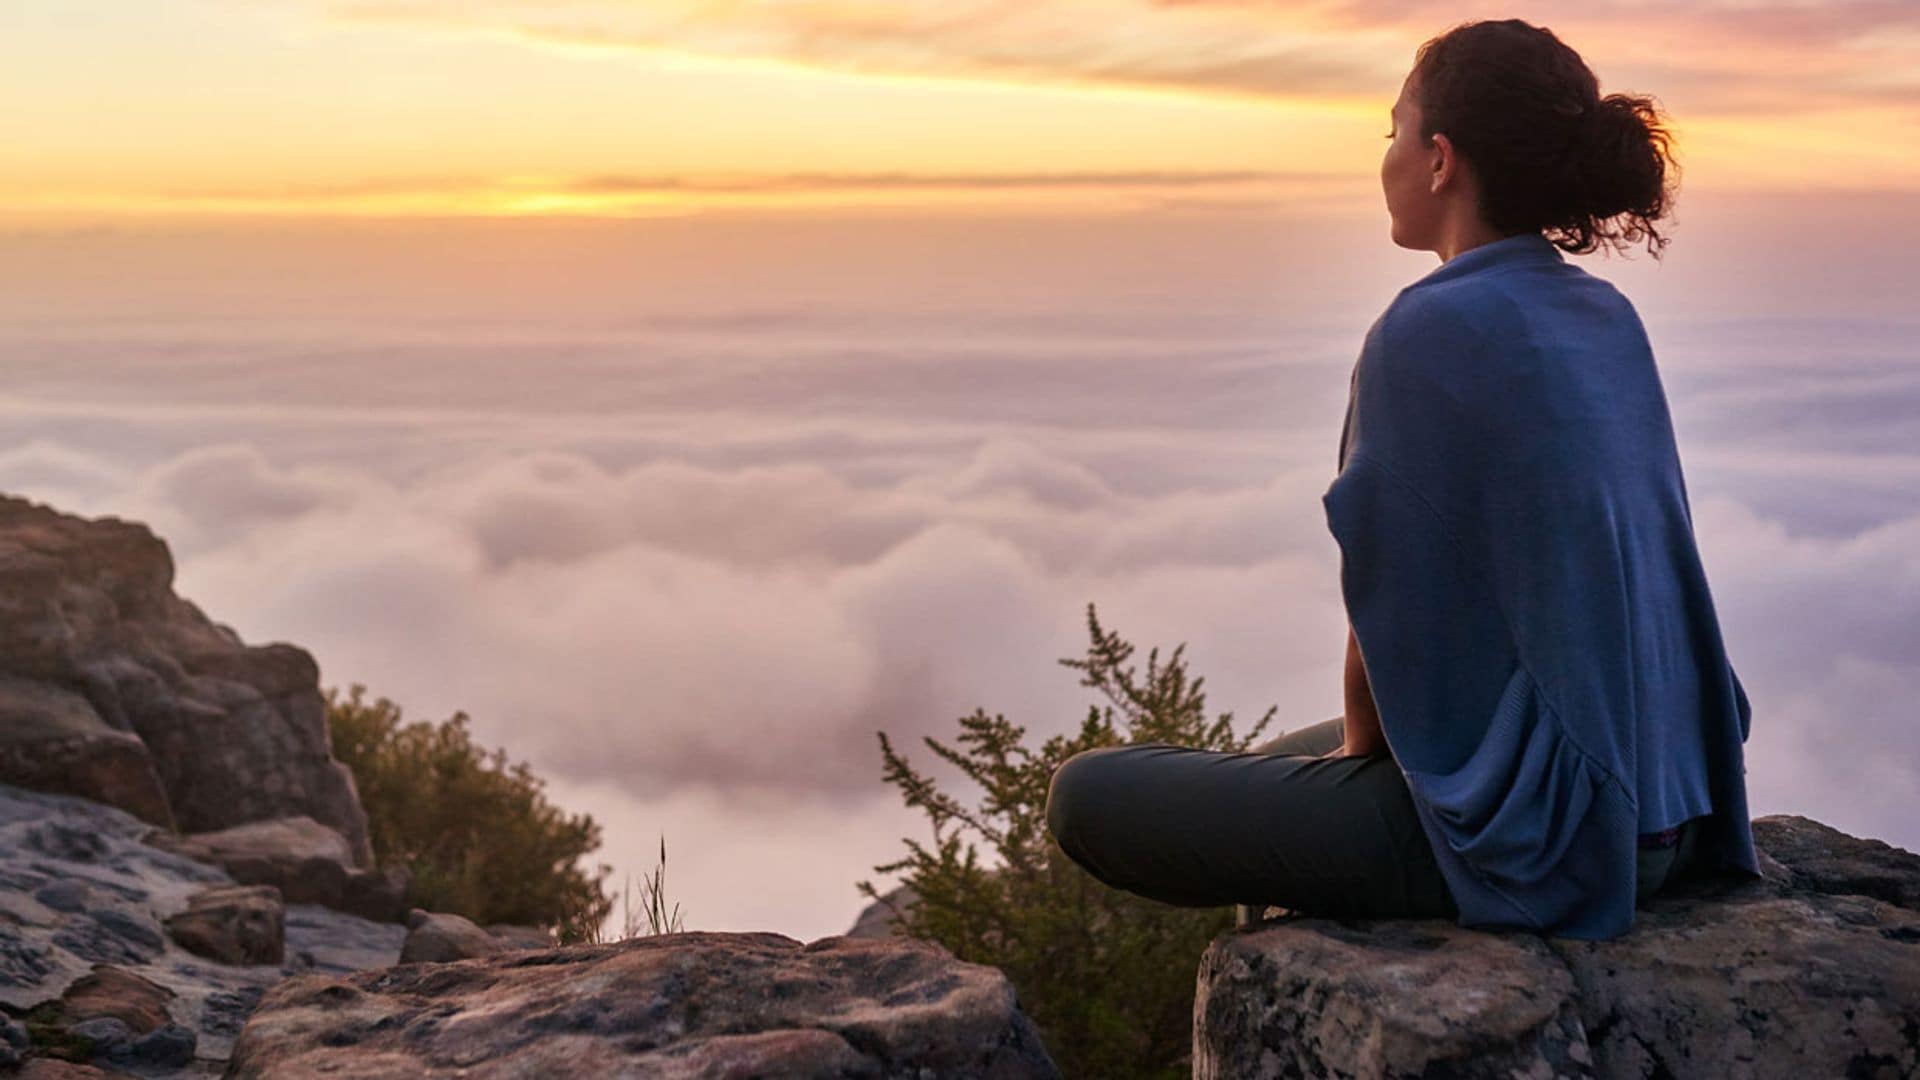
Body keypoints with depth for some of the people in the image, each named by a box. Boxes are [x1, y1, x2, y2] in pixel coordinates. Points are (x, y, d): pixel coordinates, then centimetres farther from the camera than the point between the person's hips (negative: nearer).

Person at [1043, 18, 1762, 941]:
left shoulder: (1429, 332, -19)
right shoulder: (1608, 321, 7)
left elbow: (1392, 612, -14)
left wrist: (1360, 749, 5)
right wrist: (1366, 741, 16)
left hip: (1520, 825, -9)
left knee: (1088, 795, 1)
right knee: (1274, 764, 31)